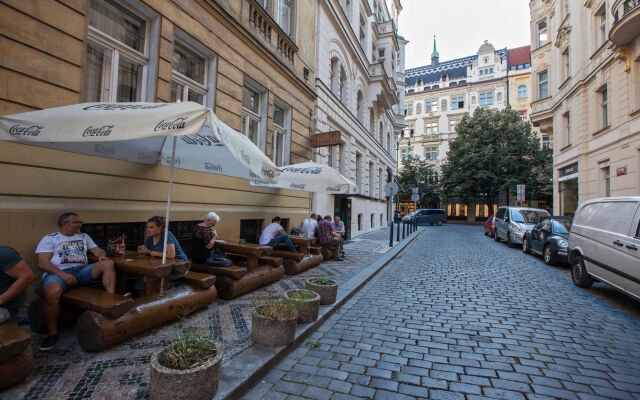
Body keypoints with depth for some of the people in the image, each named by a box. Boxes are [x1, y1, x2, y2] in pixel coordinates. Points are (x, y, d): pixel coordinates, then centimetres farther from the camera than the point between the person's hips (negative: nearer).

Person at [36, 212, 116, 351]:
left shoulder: (84, 236, 26)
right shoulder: (50, 239, 12)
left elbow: (97, 250, 19)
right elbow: (42, 263, -1)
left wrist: (101, 255, -9)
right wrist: (62, 274, -17)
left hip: (82, 270, 3)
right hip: (58, 272, -3)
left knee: (107, 264, -24)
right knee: (52, 293, -36)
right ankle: (53, 333, -14)